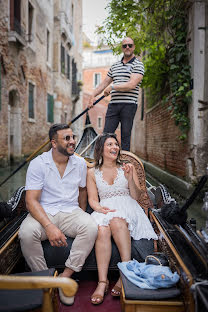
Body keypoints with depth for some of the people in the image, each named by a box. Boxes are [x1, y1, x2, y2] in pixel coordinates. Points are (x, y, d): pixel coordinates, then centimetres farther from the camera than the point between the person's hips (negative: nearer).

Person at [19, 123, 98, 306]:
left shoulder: (80, 163, 5)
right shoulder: (38, 164, -8)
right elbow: (31, 200, -15)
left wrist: (81, 215, 13)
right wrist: (49, 226, -29)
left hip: (71, 212, 3)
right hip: (43, 213, -2)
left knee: (91, 228, -28)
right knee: (26, 233, -33)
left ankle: (66, 277, -14)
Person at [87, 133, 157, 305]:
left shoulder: (126, 168, 15)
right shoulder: (93, 173, 15)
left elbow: (136, 196, 9)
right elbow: (92, 199, 9)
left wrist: (129, 178, -8)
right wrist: (99, 208, -14)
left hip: (127, 208, 0)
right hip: (105, 210, 1)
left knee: (116, 221, -37)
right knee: (102, 230, -34)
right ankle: (102, 282, -33)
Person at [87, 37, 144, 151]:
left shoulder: (138, 65, 2)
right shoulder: (115, 66, 20)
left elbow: (132, 85, -13)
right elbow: (104, 83, 23)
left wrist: (112, 87, -7)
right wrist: (92, 96, 13)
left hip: (129, 104, -5)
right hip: (113, 104, 5)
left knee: (125, 136, -2)